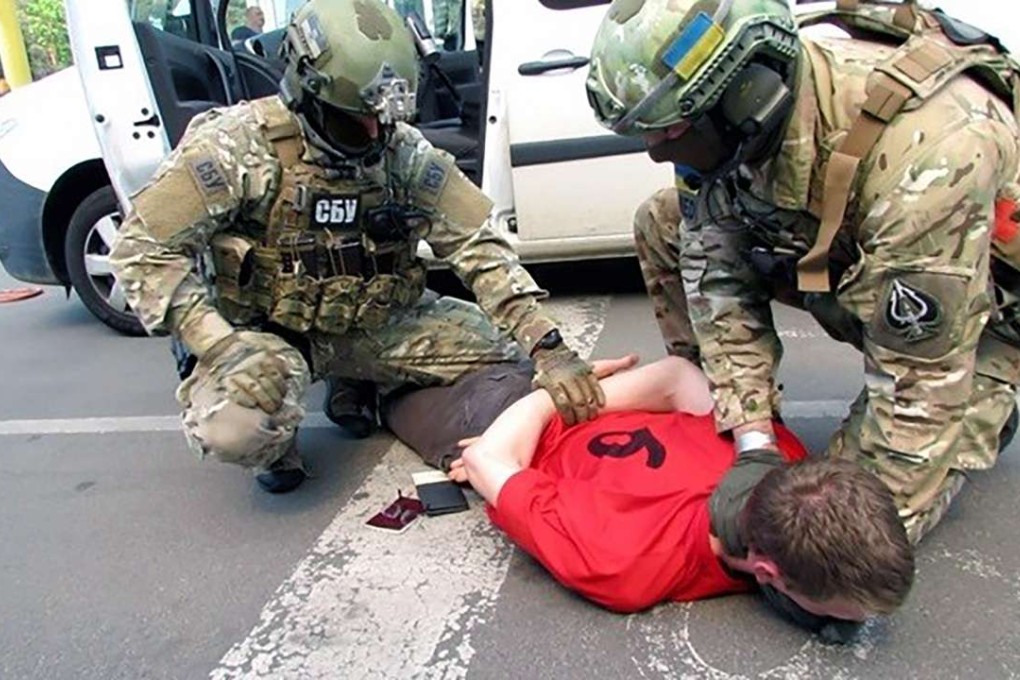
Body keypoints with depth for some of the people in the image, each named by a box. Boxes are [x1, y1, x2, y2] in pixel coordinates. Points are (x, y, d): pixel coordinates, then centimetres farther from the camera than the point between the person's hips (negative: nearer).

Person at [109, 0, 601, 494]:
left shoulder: (405, 151, -8)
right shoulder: (238, 145, -17)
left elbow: (479, 245, -15)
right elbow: (142, 250, -16)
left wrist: (546, 346, -28)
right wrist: (223, 346, -30)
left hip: (372, 326, 4)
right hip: (262, 333, -4)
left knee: (502, 350, -8)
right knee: (235, 428, -35)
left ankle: (360, 387, 13)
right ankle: (275, 443, 5)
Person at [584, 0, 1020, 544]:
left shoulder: (926, 156, -41)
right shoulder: (736, 115, -23)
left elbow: (920, 383, -33)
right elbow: (717, 267, -16)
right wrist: (754, 441, -21)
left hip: (975, 305, -5)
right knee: (661, 225, -9)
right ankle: (710, 411, 7)